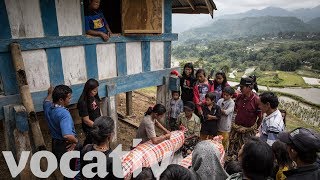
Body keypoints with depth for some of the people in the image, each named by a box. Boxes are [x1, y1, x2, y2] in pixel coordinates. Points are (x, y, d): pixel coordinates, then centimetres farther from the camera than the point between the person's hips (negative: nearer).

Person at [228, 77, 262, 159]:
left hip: (248, 130, -5)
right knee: (232, 148, 15)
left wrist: (255, 128, -1)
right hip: (236, 128, 5)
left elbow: (260, 117, -11)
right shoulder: (239, 97, -4)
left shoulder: (256, 100, -19)